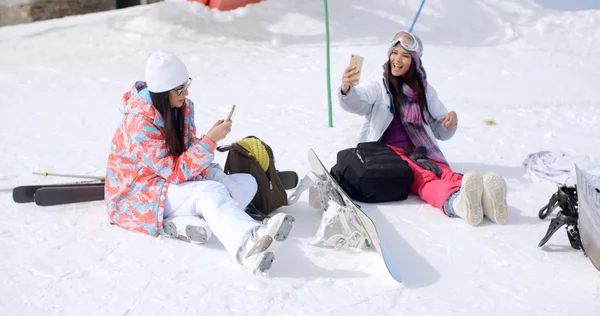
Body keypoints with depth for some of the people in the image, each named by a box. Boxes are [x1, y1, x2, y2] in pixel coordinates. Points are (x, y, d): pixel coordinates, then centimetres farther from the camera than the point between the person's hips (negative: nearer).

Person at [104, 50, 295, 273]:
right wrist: (210, 140, -31)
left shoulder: (182, 106, -2)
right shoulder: (140, 122, -23)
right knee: (210, 192, -35)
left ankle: (185, 223, -32)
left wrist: (216, 177, -15)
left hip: (176, 184, 8)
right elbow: (176, 173, -25)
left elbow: (190, 153, 4)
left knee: (247, 182, -9)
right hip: (139, 194, -8)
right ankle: (249, 247, -65)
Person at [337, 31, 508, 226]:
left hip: (421, 154, 3)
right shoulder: (379, 87, 12)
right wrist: (346, 89, -35)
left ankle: (485, 199, -61)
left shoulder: (425, 91, 22)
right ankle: (457, 203, -66)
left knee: (446, 174, -31)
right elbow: (356, 103, -10)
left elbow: (441, 132, 21)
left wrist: (451, 120, -4)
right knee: (424, 178, -35)